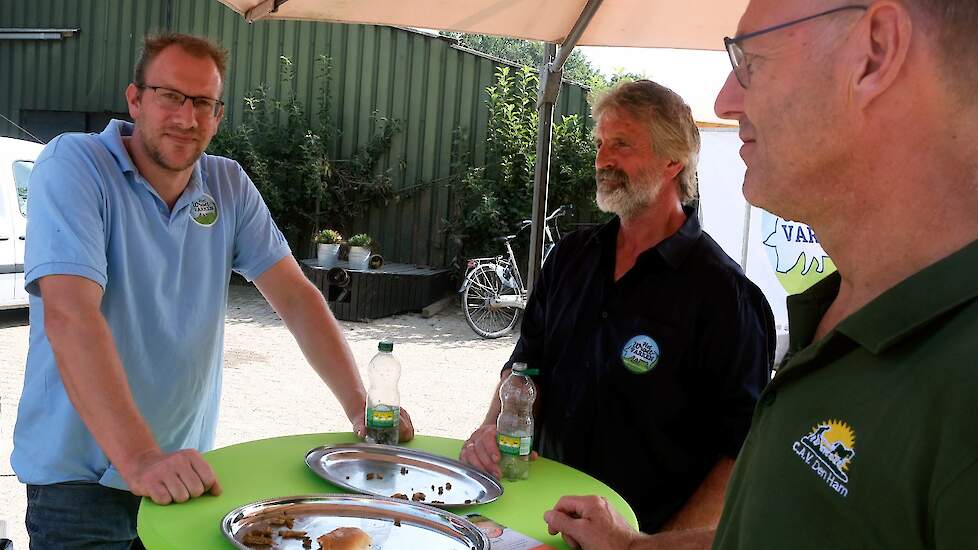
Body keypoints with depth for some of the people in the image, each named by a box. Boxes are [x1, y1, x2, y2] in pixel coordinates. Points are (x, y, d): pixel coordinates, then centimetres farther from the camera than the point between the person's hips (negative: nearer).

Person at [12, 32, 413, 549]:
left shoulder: (229, 186, 1)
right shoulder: (73, 165, -15)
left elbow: (296, 297, -2)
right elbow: (69, 315, -27)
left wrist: (360, 406, -13)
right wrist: (138, 457, -36)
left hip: (183, 469, 5)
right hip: (80, 477, -5)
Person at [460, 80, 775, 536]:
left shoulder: (720, 290, -11)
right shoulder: (570, 257, 9)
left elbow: (744, 452, -13)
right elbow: (525, 364, 16)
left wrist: (666, 543, -19)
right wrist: (493, 428, -2)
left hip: (647, 533, -5)